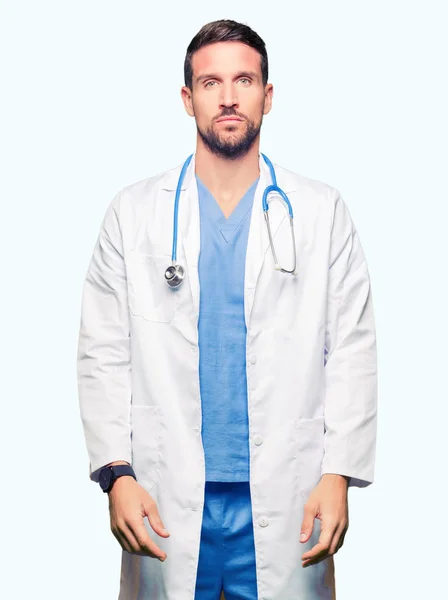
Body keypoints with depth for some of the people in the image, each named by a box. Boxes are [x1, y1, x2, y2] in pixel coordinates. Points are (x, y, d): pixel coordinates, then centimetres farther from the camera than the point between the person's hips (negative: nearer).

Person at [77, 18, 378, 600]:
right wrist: (117, 474, -7)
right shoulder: (133, 212, 5)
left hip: (286, 504, 0)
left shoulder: (322, 211, 5)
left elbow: (352, 351, 2)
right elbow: (103, 354, 2)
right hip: (166, 502, 0)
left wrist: (338, 475, -6)